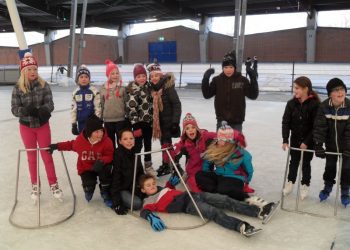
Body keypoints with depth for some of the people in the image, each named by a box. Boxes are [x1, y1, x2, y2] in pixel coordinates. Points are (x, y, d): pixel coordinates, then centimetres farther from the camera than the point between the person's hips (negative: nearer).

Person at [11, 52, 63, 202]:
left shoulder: (44, 85, -9)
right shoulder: (18, 88, -9)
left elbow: (50, 104, -13)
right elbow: (14, 109, -10)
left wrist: (43, 110, -35)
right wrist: (26, 110, -29)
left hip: (43, 125, 0)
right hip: (26, 127, 0)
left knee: (47, 155, 6)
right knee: (31, 156, 12)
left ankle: (53, 184, 18)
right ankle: (35, 185, 26)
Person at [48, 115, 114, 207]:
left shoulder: (107, 141, -23)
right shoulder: (80, 140, -18)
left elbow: (110, 156, -22)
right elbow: (71, 145, 5)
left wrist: (102, 161, -43)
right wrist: (57, 146, 1)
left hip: (100, 167, 0)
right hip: (85, 168, 1)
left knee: (106, 169, -35)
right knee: (89, 186, -23)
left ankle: (106, 195, -7)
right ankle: (88, 190, 24)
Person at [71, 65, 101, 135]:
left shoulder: (94, 91, -7)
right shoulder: (75, 93, 4)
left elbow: (98, 108, -7)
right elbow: (73, 109, 7)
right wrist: (73, 124, 5)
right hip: (81, 123, 4)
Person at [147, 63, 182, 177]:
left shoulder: (168, 86, -17)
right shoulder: (154, 88, 6)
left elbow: (177, 104, -19)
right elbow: (154, 106, 6)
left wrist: (175, 121, -22)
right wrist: (153, 121, 1)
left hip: (168, 120, -7)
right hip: (159, 121, 7)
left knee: (167, 143, -5)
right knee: (164, 142, 16)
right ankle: (166, 164, 29)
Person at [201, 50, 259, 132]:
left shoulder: (242, 80, -5)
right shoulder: (217, 80, -2)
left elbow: (253, 95, -6)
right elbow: (207, 95, -3)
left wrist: (253, 78, -16)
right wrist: (205, 78, -14)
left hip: (237, 121, -1)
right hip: (221, 120, 1)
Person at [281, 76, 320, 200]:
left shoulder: (315, 104, -18)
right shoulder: (291, 103, -8)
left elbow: (316, 125, -16)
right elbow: (286, 122, -8)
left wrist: (306, 142, -17)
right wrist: (285, 140, -15)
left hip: (309, 140, -3)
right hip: (295, 138, 3)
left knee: (306, 163, 9)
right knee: (294, 161, 13)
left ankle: (305, 185, 26)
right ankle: (290, 182, 29)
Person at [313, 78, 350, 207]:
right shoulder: (324, 107, -19)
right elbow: (319, 127, -20)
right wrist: (318, 144, -25)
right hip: (330, 144, 1)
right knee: (330, 166, 17)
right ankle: (327, 187, 39)